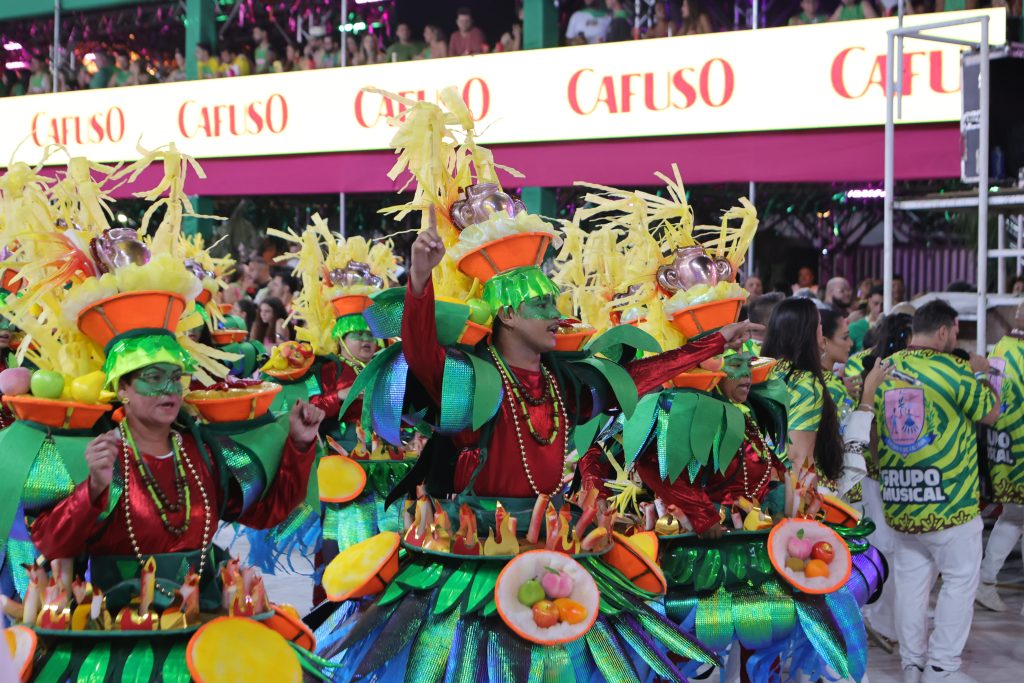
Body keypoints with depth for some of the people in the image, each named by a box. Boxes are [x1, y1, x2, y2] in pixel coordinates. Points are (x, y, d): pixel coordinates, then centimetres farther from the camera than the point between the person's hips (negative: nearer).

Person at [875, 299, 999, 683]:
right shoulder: (954, 370, -11)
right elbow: (991, 413, 2)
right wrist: (981, 374, 18)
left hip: (899, 502, 5)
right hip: (949, 500, -5)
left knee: (911, 580, 14)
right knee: (960, 580, 7)